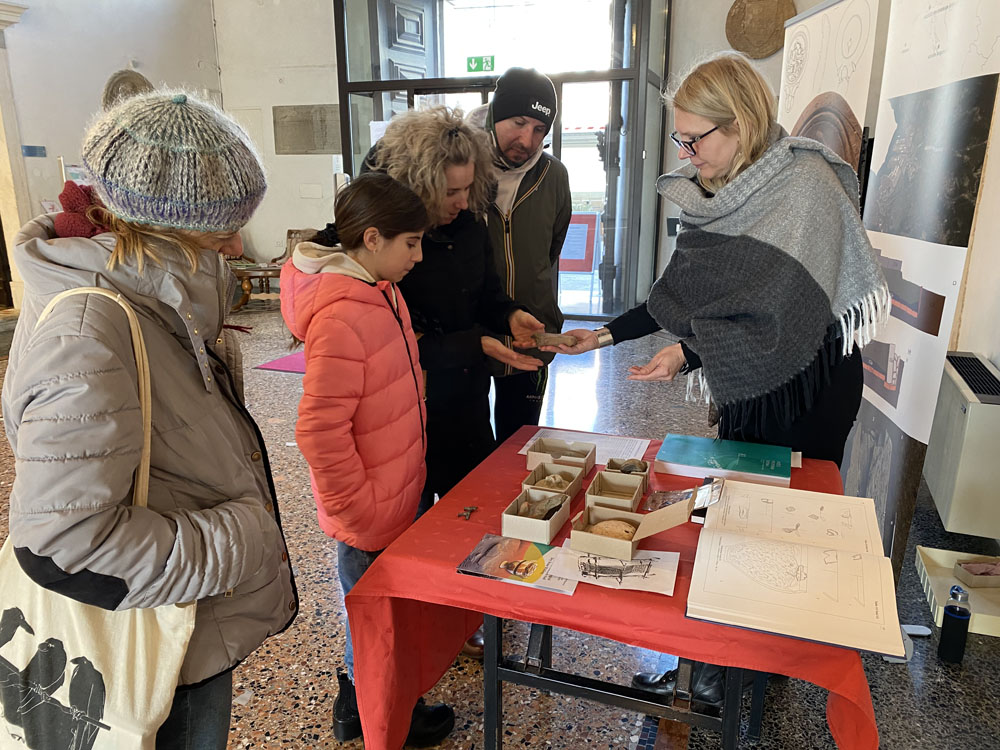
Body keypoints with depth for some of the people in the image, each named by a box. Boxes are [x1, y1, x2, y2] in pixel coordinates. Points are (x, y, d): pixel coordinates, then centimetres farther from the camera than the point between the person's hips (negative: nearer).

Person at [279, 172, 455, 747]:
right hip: (372, 516, -8)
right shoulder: (340, 319, -28)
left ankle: (362, 701, 47)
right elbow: (320, 434, -27)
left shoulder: (381, 290, 3)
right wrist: (362, 517, -18)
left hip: (401, 493, 8)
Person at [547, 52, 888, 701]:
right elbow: (683, 293, 8)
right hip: (744, 383, 7)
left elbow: (784, 311, -26)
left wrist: (690, 354, -31)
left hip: (807, 385, -7)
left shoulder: (806, 186, -19)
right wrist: (605, 335, 4)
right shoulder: (715, 194, 3)